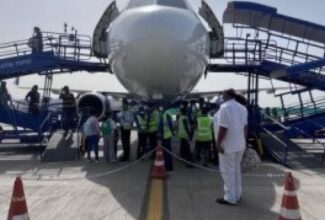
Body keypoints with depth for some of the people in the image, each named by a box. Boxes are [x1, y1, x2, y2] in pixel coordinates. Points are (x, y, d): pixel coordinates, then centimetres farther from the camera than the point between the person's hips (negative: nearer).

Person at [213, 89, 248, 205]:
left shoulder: (224, 108, -19)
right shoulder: (242, 108, 8)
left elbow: (223, 128, -23)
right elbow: (245, 126, 13)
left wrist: (218, 143, -17)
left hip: (228, 145, -8)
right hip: (240, 144, 9)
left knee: (227, 171, 1)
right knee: (236, 170, 17)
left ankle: (230, 198, 8)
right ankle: (237, 196, 26)